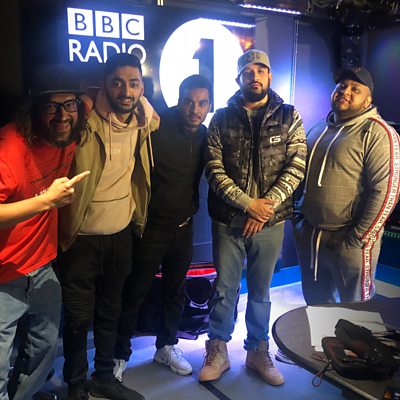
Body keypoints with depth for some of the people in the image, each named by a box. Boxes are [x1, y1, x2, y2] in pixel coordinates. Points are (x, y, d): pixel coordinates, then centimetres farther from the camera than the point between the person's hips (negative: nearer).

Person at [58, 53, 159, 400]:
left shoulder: (142, 122, -1)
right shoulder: (86, 124, -17)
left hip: (122, 233, 5)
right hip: (83, 237, -5)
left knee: (110, 311, 19)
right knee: (79, 317, 6)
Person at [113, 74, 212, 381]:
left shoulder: (205, 136, 1)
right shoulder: (156, 129, -16)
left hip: (184, 228, 6)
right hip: (151, 228, -5)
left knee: (176, 292, 18)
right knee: (135, 294, 6)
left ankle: (166, 347, 37)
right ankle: (120, 354, 25)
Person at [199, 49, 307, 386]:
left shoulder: (289, 117, 3)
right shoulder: (222, 119, 2)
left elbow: (296, 167, -5)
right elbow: (214, 170, -6)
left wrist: (267, 207, -16)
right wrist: (249, 204, -15)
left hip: (271, 221, 1)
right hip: (228, 220, 0)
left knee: (261, 291, 15)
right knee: (225, 289, 9)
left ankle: (258, 352, 33)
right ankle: (218, 352, 27)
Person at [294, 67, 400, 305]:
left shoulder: (377, 133, -13)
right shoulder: (320, 129, 12)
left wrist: (356, 240, -19)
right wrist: (300, 217, 10)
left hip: (347, 241, -6)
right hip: (308, 236, 7)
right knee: (315, 303, 21)